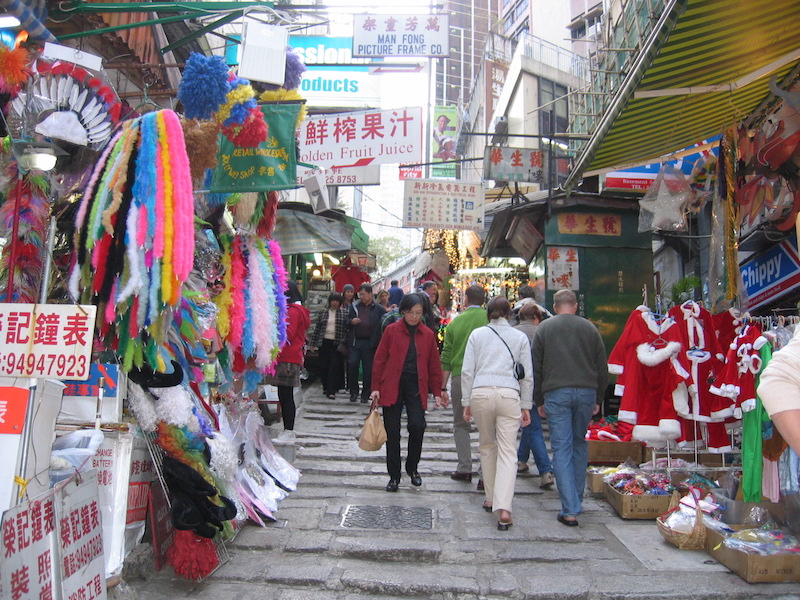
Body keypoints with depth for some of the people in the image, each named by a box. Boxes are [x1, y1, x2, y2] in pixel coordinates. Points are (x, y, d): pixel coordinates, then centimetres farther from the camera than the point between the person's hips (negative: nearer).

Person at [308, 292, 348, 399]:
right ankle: (326, 387, 22)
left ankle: (331, 391, -3)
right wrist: (313, 343, 8)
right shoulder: (322, 312, 9)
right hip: (324, 342, 2)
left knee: (334, 366, -6)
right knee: (323, 366, 4)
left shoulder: (344, 313, 5)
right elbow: (317, 328, 11)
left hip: (337, 344, -2)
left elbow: (348, 328, 1)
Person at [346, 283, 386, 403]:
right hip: (355, 341, 2)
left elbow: (382, 325, -2)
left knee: (368, 369, 4)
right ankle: (353, 391, 12)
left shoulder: (378, 309, 0)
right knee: (352, 365, -5)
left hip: (369, 343, -2)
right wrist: (351, 321, -8)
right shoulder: (354, 306, 10)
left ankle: (365, 394, 16)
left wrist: (378, 343, -11)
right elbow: (347, 322, 16)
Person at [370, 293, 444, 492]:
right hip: (392, 387, -1)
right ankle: (394, 476, 16)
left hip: (416, 387, 1)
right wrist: (376, 387, -1)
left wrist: (437, 392, 9)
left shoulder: (428, 335, 7)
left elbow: (434, 365, 12)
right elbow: (380, 360, 3)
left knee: (417, 426, -14)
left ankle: (412, 468, 12)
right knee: (392, 432, 1)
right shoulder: (392, 330, 2)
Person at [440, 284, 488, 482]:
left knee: (461, 425, 14)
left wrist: (442, 387, 12)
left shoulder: (455, 322, 6)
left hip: (459, 377, 1)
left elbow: (446, 358, 7)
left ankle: (465, 469, 13)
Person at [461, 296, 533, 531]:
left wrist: (466, 402, 11)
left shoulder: (477, 334, 9)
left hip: (481, 393, 1)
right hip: (509, 395, -1)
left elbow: (467, 371, 5)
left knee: (487, 447, 18)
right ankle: (503, 509, -11)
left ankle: (490, 499, 26)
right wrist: (526, 405, 14)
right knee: (508, 452, -2)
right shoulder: (520, 337, 10)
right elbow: (527, 375, 8)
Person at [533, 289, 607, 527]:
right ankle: (576, 500, 26)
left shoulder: (544, 328, 5)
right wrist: (598, 400, 17)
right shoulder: (589, 328, 9)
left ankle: (570, 510, -5)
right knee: (580, 445, 18)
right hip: (586, 392, 2)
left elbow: (536, 368, 4)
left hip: (556, 393, -2)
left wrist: (539, 401, 11)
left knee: (561, 449, -1)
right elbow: (602, 367, 10)